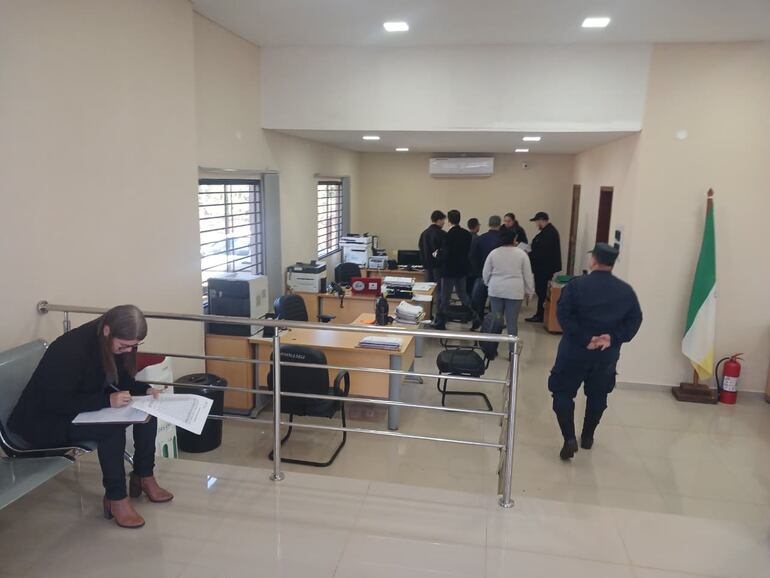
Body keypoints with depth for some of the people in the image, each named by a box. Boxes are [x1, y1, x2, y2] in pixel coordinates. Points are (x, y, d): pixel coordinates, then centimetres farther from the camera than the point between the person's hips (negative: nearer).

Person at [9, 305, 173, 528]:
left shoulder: (113, 344, -10)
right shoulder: (71, 349, -32)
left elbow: (121, 379, 5)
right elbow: (58, 402, -30)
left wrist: (144, 390, -14)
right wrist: (107, 400, -37)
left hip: (88, 408, 8)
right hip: (45, 419, -8)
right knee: (112, 427, -32)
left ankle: (143, 476, 4)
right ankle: (115, 498, -15)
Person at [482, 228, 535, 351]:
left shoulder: (493, 253, 1)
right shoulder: (521, 254, -2)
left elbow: (485, 273, 6)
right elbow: (528, 275, 2)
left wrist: (490, 285, 23)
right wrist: (529, 290, 12)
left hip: (496, 291, 2)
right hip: (514, 292, -2)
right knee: (512, 322, 3)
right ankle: (512, 351, 8)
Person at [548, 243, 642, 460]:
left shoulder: (577, 285, -9)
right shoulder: (626, 290, 2)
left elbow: (563, 314, -18)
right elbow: (635, 319, -3)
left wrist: (584, 339, -16)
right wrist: (613, 338, -9)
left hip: (575, 350, -3)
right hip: (607, 354, 4)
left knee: (563, 392, 7)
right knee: (597, 395, 21)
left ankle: (569, 438, -5)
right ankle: (587, 437, 32)